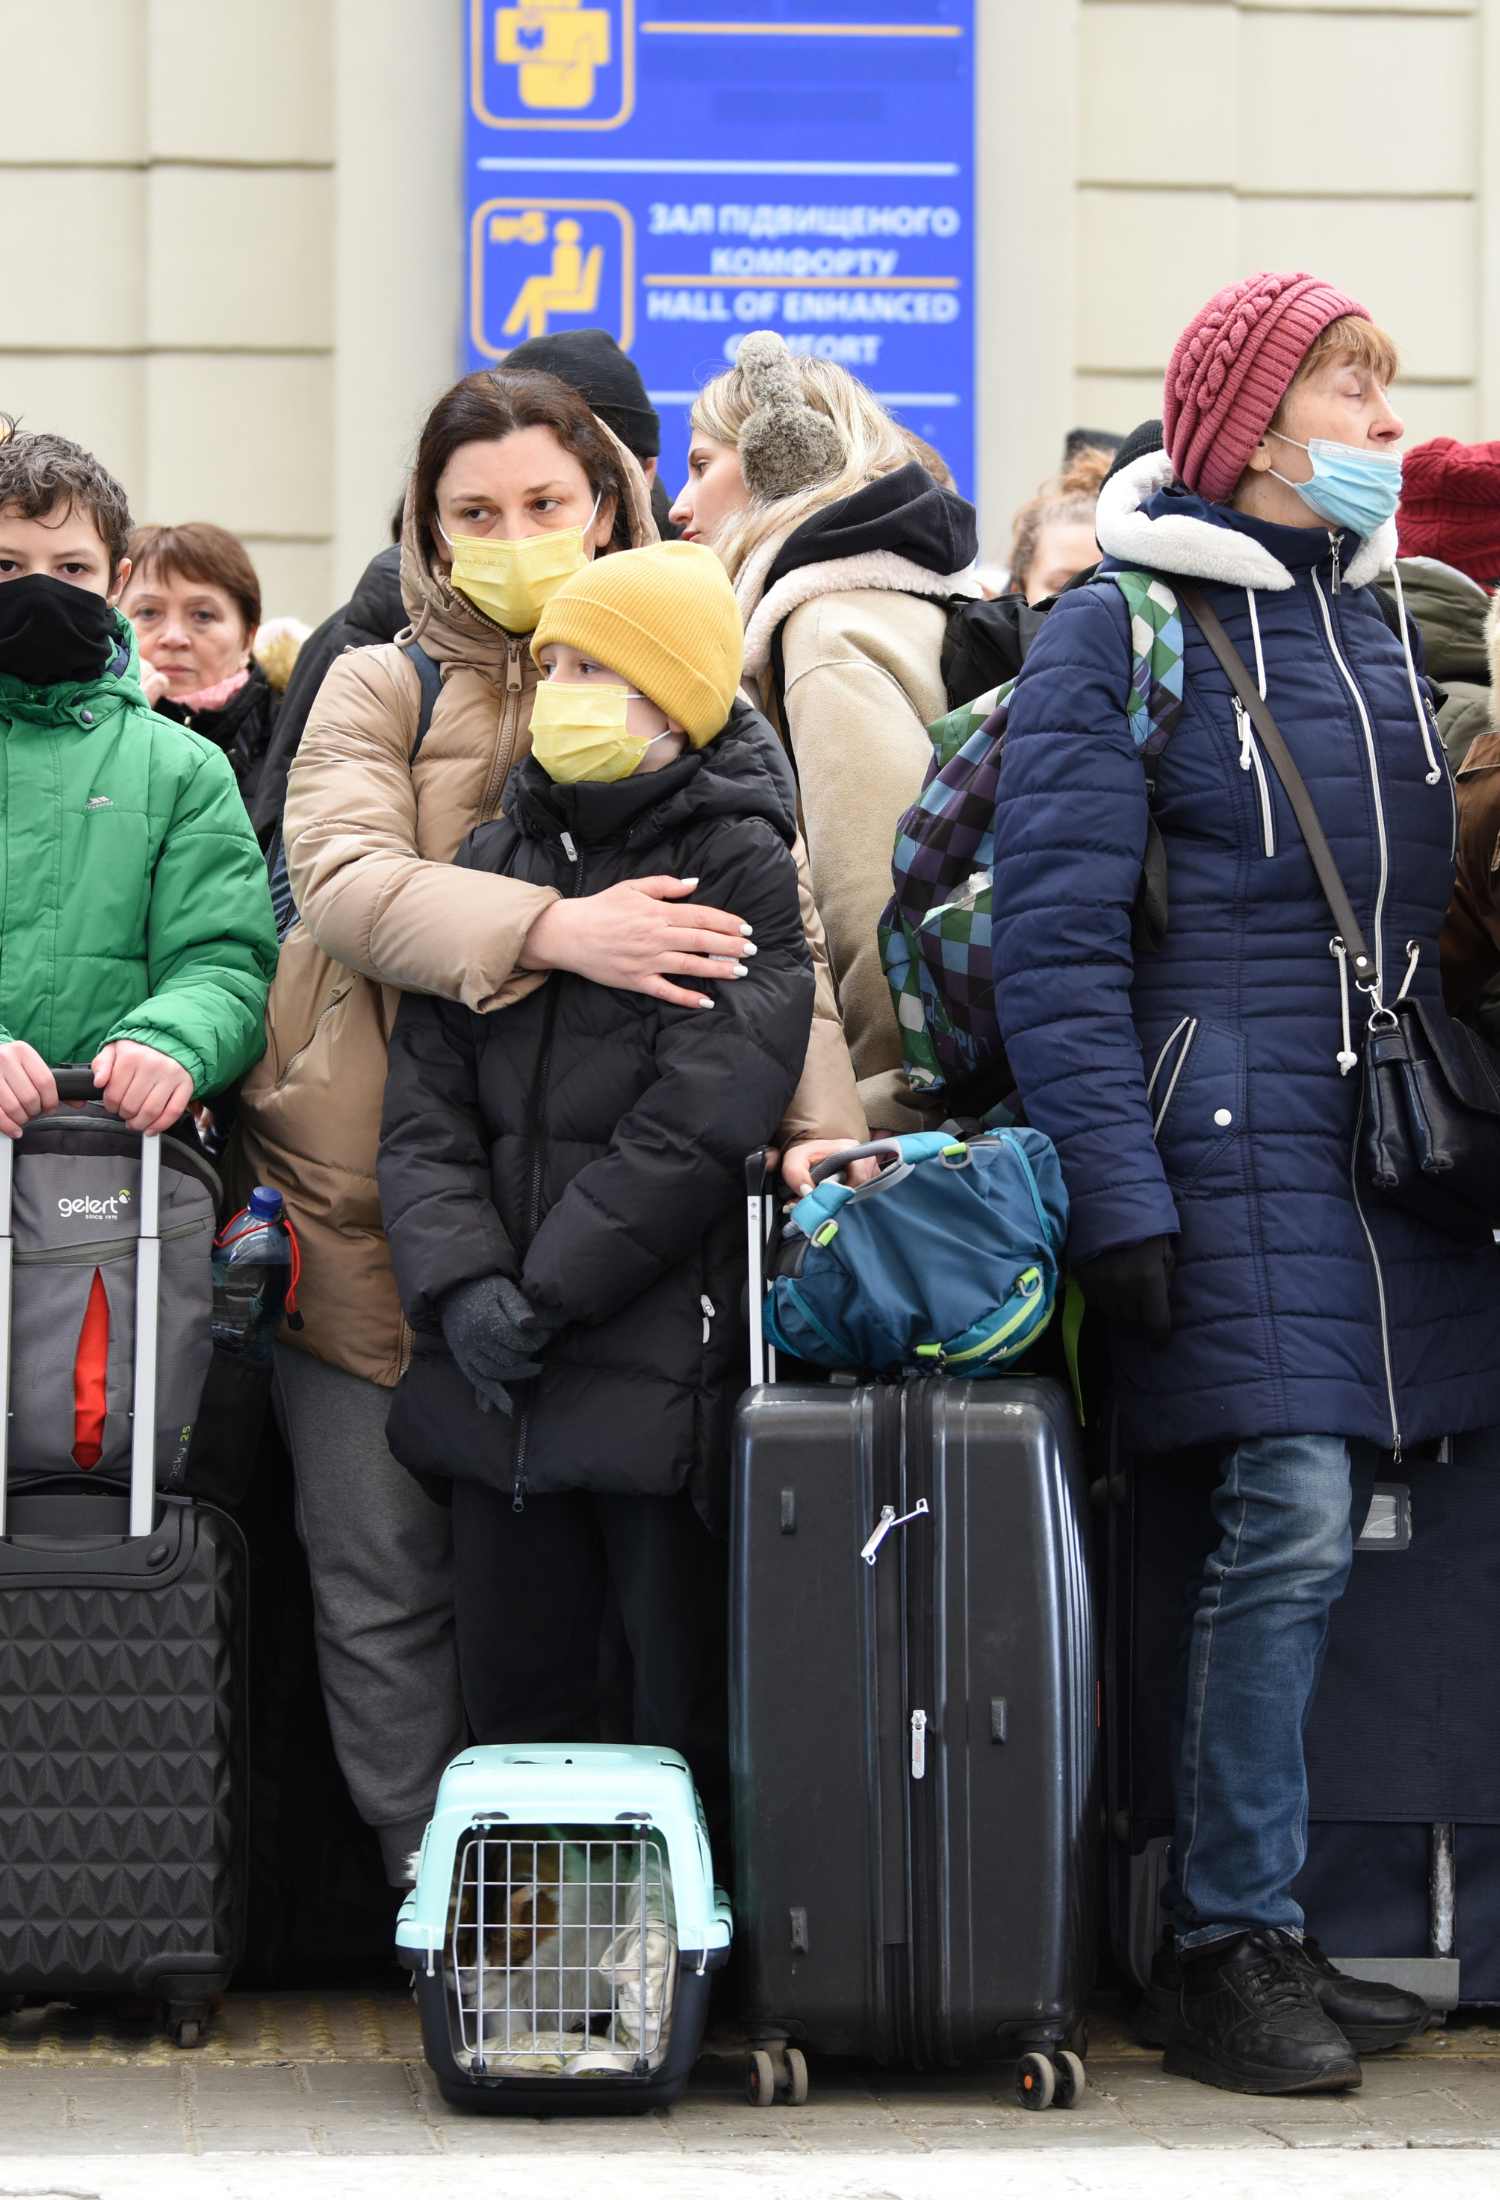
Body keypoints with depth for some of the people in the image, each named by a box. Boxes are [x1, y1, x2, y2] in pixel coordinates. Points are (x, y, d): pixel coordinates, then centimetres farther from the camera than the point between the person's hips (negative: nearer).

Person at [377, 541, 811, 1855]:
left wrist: (545, 1292, -12)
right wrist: (463, 1283, -9)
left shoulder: (746, 865, -2)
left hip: (664, 1360, -5)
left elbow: (700, 1120, -12)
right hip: (492, 1370, 5)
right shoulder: (495, 862, 14)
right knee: (517, 1698, 11)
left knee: (690, 1701, 1)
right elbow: (425, 1103, 7)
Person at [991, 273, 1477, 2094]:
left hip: (1396, 1148, 6)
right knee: (1290, 1521, -12)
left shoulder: (1381, 622, 16)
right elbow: (1054, 941, -9)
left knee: (1312, 1528, 4)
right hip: (1233, 1135, -6)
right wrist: (1118, 1197, -15)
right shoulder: (1121, 633, -4)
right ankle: (1224, 1944, -1)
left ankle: (1248, 1928, 13)